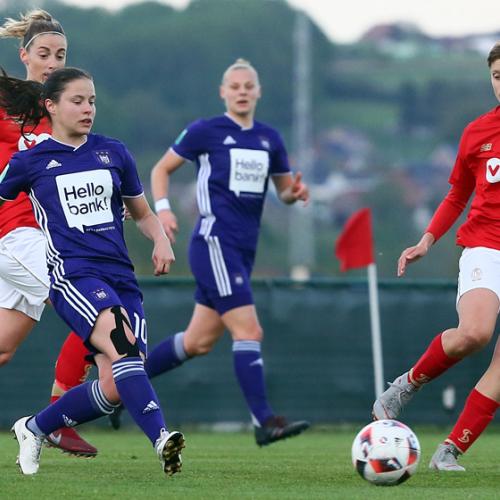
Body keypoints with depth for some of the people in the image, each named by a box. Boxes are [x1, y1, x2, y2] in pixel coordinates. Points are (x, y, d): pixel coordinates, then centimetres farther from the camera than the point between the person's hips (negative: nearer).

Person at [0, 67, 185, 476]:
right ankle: (162, 439, -43)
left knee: (115, 388, -8)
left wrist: (161, 240, 4)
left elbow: (143, 213, 23)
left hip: (121, 277, 4)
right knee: (122, 347, -32)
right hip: (73, 274, -4)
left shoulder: (113, 153, 15)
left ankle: (35, 428, 15)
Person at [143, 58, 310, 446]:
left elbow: (284, 191, 20)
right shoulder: (205, 132, -2)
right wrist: (162, 208, -8)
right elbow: (162, 168, 7)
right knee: (249, 331, -17)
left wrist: (296, 192, -4)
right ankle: (265, 422, -19)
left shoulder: (269, 139, 13)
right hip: (214, 243, -7)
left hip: (243, 251, 7)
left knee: (199, 342, 11)